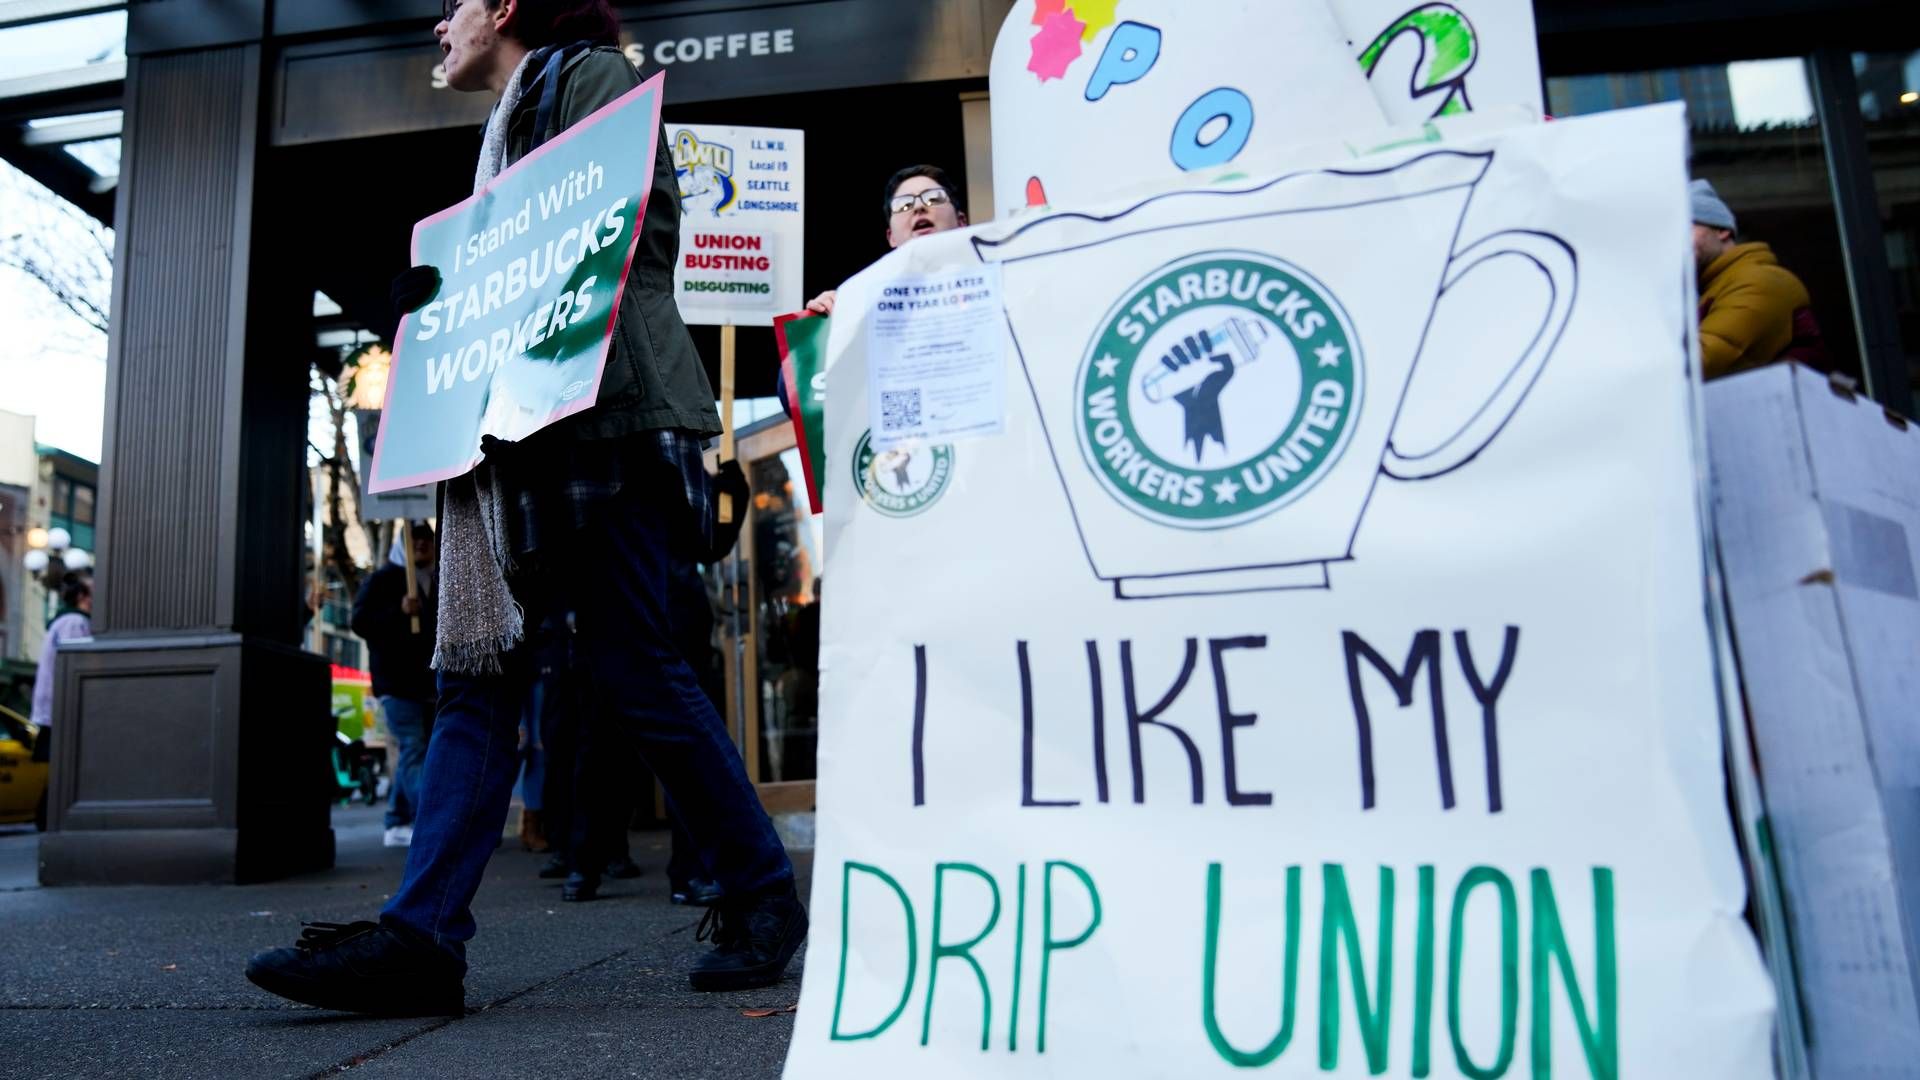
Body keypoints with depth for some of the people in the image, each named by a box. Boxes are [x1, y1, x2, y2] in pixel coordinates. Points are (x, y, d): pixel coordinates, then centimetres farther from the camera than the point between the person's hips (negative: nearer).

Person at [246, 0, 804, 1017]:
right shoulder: (505, 123, 31)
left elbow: (641, 236, -10)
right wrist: (448, 291, 10)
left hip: (605, 417, -9)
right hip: (518, 435, 9)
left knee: (630, 667, -8)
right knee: (478, 668, -1)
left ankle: (764, 896, 5)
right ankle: (422, 937, -2)